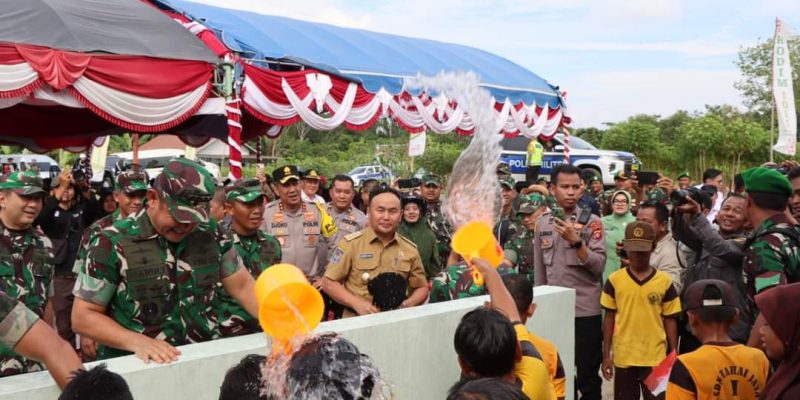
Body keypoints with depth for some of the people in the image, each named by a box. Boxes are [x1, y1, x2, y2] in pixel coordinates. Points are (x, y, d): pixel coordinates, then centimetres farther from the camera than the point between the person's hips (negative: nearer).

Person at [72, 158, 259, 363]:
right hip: (136, 367, -2)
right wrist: (137, 342, -18)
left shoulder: (211, 234, 3)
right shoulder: (114, 243, -7)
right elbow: (83, 316, -3)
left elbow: (242, 285, 10)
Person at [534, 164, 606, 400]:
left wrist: (576, 242, -24)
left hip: (585, 310, -4)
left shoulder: (591, 222, -6)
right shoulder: (543, 223, 6)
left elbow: (599, 266, -14)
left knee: (587, 374, 5)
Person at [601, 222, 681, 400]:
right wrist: (606, 354, 3)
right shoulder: (614, 280, -2)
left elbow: (670, 320, 1)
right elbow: (609, 318, 3)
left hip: (655, 358, -1)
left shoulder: (665, 282, -3)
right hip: (623, 357, 1)